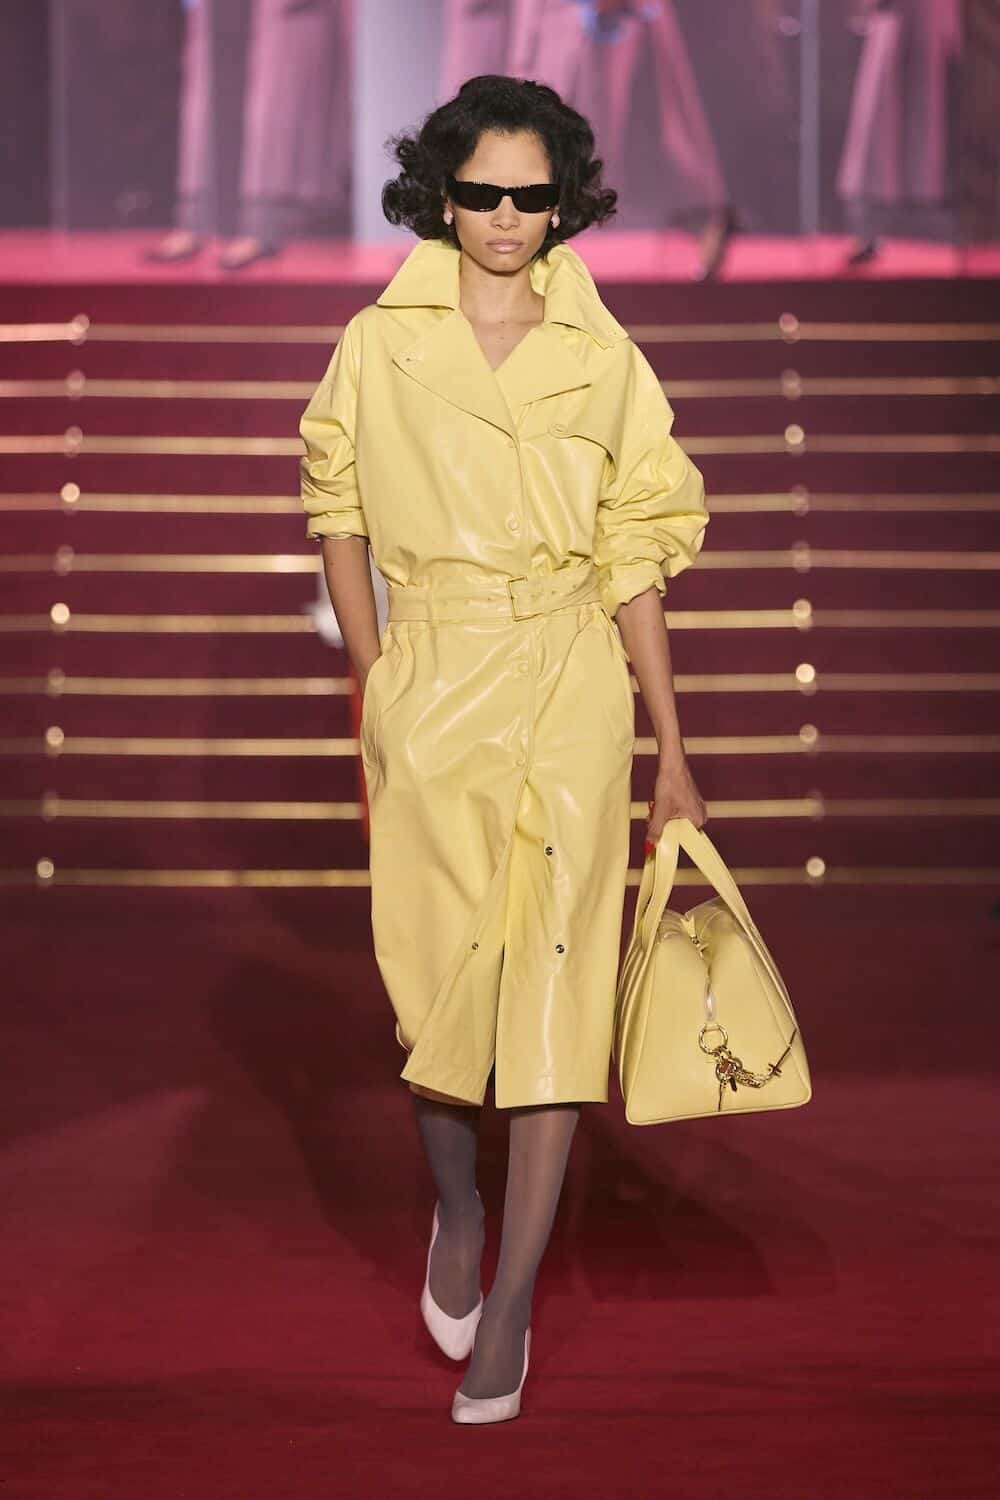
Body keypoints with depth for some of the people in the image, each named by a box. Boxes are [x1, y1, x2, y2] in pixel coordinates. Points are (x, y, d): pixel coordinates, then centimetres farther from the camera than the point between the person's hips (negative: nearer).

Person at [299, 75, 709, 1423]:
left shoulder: (603, 357, 3)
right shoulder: (383, 342, 4)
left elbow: (633, 557, 4)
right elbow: (338, 510, 13)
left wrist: (671, 750, 3)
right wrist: (370, 672, 3)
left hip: (570, 689, 0)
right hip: (430, 688, 0)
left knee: (554, 986, -2)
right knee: (433, 969, 4)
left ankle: (511, 1306, 8)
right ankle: (456, 1206, 34)